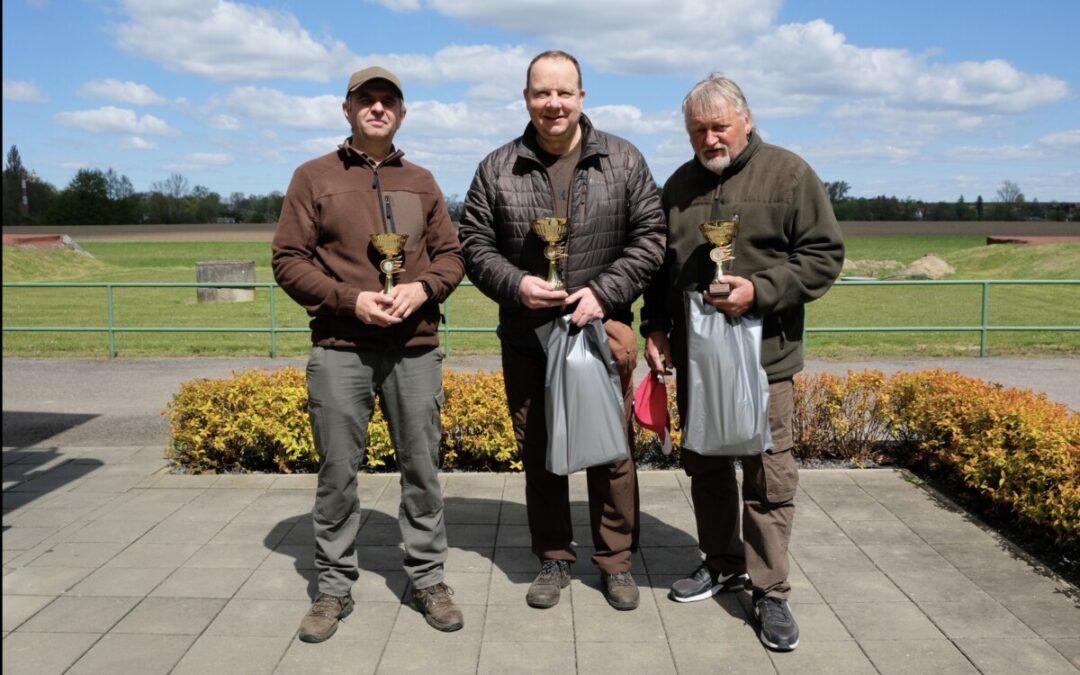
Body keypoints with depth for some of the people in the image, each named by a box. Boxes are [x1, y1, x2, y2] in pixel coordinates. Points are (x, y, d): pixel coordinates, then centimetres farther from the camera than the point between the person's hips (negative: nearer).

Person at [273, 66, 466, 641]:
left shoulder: (421, 182, 15)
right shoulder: (314, 177, 5)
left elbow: (451, 254, 13)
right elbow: (288, 260, 0)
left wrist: (422, 288, -8)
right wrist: (350, 299, -12)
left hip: (415, 349, 2)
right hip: (340, 350, -2)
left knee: (422, 467, 7)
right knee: (337, 472, 4)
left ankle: (427, 579, 20)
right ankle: (334, 586, 18)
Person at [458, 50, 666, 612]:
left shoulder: (623, 161, 1)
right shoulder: (498, 169, 2)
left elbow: (649, 237, -1)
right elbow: (474, 244, 3)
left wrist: (604, 292, -13)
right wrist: (515, 284, -15)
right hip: (527, 338, 1)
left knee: (612, 450, 6)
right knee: (538, 452, 10)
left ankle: (616, 561, 23)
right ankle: (554, 559, 27)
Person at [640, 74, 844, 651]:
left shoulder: (788, 174, -3)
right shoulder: (679, 185, 11)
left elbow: (824, 255, -7)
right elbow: (661, 265, 18)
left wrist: (760, 291, -18)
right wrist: (655, 327, 9)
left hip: (762, 355, -5)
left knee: (768, 474, -1)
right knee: (705, 465, 14)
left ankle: (769, 591, 10)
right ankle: (722, 562, 31)